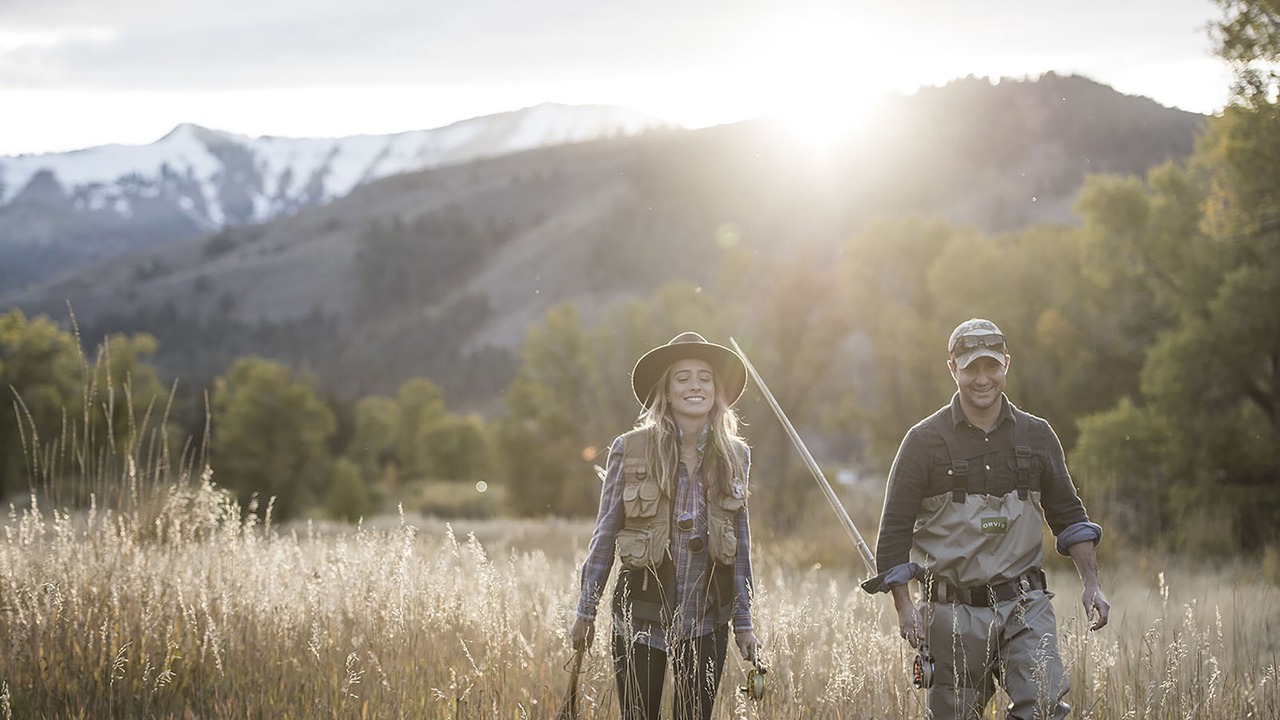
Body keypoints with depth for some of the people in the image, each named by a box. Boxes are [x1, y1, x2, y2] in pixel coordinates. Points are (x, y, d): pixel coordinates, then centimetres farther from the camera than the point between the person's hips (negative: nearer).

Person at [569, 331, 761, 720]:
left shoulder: (735, 456, 4)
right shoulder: (629, 450, -4)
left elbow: (741, 546, 9)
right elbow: (604, 535, 1)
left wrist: (743, 623, 8)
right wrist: (586, 611, 1)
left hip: (706, 621, 2)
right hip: (641, 615, -2)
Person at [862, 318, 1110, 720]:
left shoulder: (1037, 437, 8)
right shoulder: (925, 441, -1)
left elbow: (1068, 516, 16)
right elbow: (895, 530, -1)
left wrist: (1091, 584, 5)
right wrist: (904, 607, -9)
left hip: (1024, 604, 2)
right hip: (953, 611, -1)